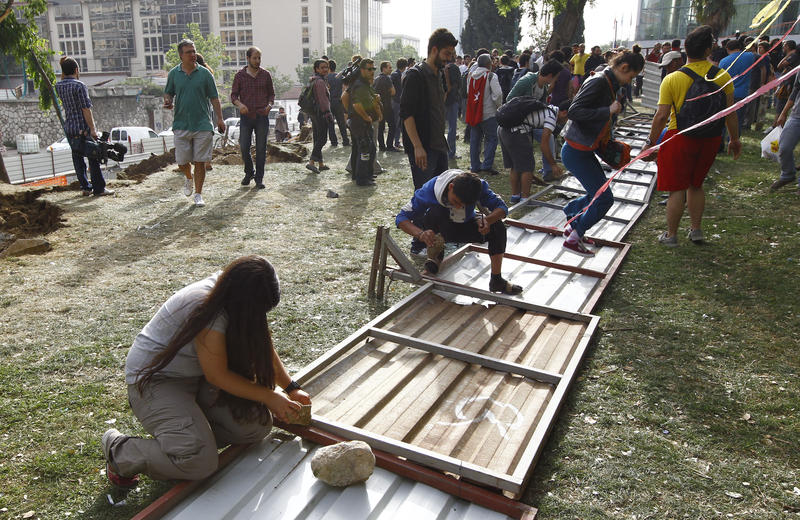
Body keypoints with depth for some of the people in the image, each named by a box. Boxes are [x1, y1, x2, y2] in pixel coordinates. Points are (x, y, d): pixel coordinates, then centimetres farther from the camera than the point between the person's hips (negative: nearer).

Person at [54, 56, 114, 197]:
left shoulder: (58, 86, 6)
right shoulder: (79, 86, -14)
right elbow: (86, 109, -17)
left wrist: (64, 66, 21)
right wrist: (93, 129, -15)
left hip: (69, 128, 7)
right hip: (83, 128, -7)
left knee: (77, 157, 12)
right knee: (93, 158, -1)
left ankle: (85, 187, 15)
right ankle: (98, 188, 1)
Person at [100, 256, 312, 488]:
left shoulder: (232, 295, -6)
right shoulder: (208, 310, -31)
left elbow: (262, 346, 8)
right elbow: (217, 375, -22)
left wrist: (291, 388, 5)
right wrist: (269, 397, -15)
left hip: (196, 377, 8)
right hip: (154, 380, -8)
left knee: (257, 425, -11)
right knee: (200, 462, -24)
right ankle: (119, 450, 1)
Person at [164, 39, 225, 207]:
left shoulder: (204, 73, 3)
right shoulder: (173, 74, 6)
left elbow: (214, 98, 6)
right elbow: (168, 93, 17)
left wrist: (219, 119, 0)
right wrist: (168, 102, -6)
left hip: (202, 125, -1)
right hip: (181, 125, 1)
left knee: (200, 162, -1)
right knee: (182, 162, 2)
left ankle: (198, 194, 11)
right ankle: (189, 178, 36)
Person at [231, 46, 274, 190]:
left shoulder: (265, 74, 7)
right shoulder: (240, 75, 3)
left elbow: (271, 93, 14)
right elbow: (233, 95, 4)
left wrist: (269, 105, -6)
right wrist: (240, 104, -17)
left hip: (262, 117, 0)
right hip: (246, 116, 0)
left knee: (261, 148, 0)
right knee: (244, 147, -1)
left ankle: (259, 178, 11)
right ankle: (249, 173, 22)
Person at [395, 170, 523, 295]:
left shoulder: (478, 186, -28)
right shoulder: (430, 190, -34)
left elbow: (502, 208, -22)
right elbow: (401, 218, -30)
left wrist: (488, 220, -45)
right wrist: (421, 234, -50)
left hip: (465, 227, 2)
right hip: (439, 228, -2)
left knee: (498, 226, -24)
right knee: (435, 211, -37)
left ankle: (496, 280, -13)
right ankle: (435, 254, -13)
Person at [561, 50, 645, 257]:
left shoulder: (610, 84, 13)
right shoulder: (598, 82, -17)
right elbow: (574, 112, -27)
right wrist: (609, 111, -26)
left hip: (585, 151, 10)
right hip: (576, 152, -10)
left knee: (599, 194, 18)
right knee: (604, 198, -6)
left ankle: (572, 226, 33)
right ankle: (573, 239, 4)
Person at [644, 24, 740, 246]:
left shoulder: (672, 79, -9)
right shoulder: (723, 76, -1)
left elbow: (661, 115, -12)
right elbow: (730, 112, 3)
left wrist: (651, 142, -3)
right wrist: (735, 139, 14)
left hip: (680, 137, -3)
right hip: (710, 139, 4)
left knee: (677, 188, 4)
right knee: (696, 185, 20)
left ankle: (671, 235, 11)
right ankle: (696, 230, 26)